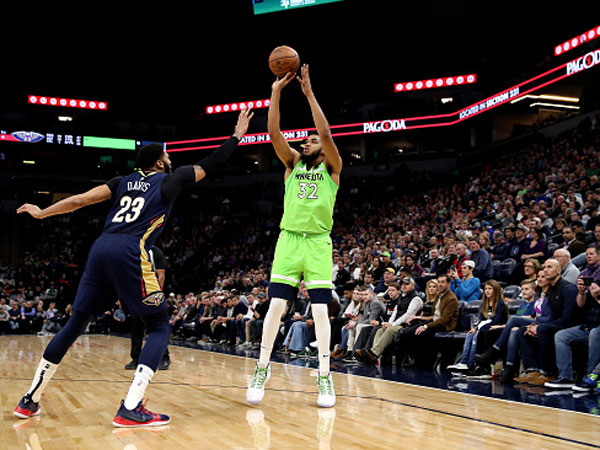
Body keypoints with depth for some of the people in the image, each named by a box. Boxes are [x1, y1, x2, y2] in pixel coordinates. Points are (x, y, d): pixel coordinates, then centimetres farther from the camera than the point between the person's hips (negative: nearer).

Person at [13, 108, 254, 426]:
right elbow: (209, 164, 21)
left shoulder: (123, 181, 23)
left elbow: (81, 200, 17)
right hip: (131, 253, -6)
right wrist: (237, 135, 32)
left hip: (101, 249, 6)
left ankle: (30, 400, 23)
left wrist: (42, 213, 29)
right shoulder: (169, 180, 13)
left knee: (75, 324, 17)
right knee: (160, 328, 4)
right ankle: (130, 409, -11)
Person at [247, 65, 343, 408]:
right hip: (289, 239, 2)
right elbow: (274, 134, 1)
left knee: (320, 309, -4)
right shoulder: (293, 164, 14)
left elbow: (326, 133, -10)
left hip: (318, 242, -2)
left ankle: (325, 376, 3)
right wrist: (276, 92, -7)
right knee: (276, 305, -2)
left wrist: (309, 93, -11)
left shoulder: (331, 168, 6)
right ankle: (263, 368, 9)